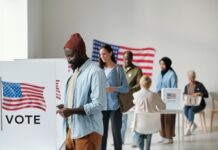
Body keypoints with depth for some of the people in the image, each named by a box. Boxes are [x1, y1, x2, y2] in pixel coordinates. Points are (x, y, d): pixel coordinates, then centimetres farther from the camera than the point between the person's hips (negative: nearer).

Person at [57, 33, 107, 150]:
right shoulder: (75, 72, 14)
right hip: (72, 129, 8)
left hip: (87, 132, -8)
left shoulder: (95, 72, -15)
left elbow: (99, 104, -20)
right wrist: (64, 107, 5)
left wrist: (72, 111, -24)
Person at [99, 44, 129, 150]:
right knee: (102, 133, 5)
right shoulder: (100, 69, 8)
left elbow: (126, 88, -4)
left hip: (114, 106, -3)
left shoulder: (118, 69, -1)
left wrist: (113, 89, -19)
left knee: (116, 133, 1)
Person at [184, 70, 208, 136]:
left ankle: (188, 129, -34)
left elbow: (206, 95, -10)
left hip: (199, 104, -4)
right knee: (185, 110, -32)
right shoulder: (186, 86, 7)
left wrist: (199, 93, -28)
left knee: (191, 110, -36)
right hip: (189, 104, 4)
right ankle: (193, 125, -13)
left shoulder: (199, 85, -7)